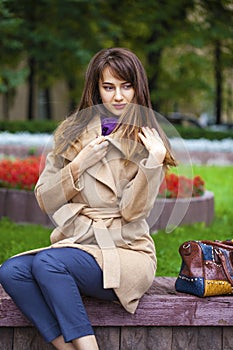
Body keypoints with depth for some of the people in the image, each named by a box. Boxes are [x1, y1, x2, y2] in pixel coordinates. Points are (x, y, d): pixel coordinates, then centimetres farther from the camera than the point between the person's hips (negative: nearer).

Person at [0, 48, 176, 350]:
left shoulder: (147, 141, 3)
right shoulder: (72, 133, 13)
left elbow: (133, 211, -7)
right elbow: (45, 201, 8)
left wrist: (153, 163, -20)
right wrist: (79, 165, -6)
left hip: (124, 254, -4)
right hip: (74, 245, 4)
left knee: (47, 263, -30)